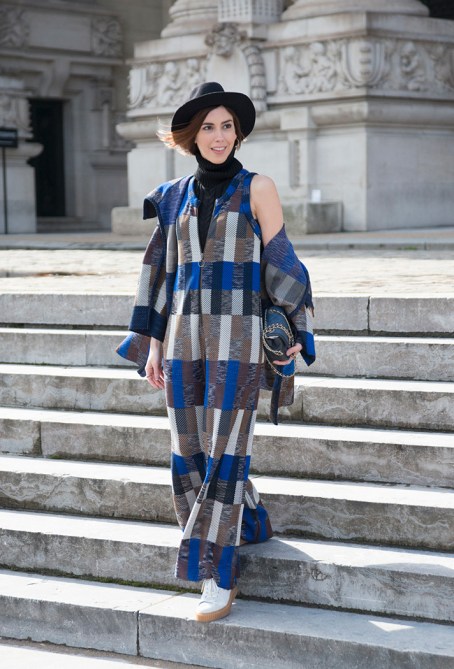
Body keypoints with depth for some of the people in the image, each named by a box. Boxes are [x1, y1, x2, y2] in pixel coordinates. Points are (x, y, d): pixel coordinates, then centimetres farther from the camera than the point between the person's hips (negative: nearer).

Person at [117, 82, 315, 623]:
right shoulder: (175, 197, 12)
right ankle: (245, 526, 26)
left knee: (225, 451, -6)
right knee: (189, 450, 5)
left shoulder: (256, 189, 1)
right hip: (184, 335, 5)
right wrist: (152, 344, 11)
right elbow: (163, 272, 14)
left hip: (237, 335, -4)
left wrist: (293, 330, -7)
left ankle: (218, 577, -1)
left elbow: (280, 261, -1)